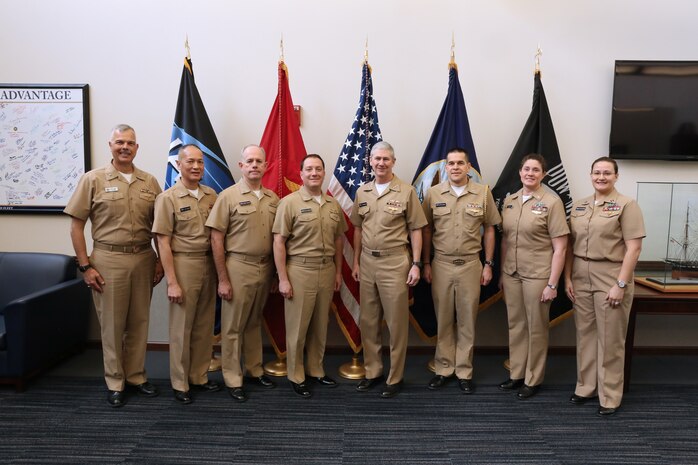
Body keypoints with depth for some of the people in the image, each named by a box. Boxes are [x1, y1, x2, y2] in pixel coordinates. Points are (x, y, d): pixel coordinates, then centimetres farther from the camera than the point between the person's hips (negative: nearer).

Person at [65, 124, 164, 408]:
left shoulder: (149, 182, 7)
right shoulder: (93, 180, -1)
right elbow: (76, 225, -2)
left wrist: (160, 260, 6)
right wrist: (85, 266, -6)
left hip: (144, 259, 3)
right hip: (108, 260, -3)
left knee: (139, 322, 11)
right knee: (112, 324, 6)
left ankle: (135, 376, 26)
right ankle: (114, 382, 20)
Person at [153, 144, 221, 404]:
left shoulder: (212, 196, 7)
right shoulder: (168, 198, -6)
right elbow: (163, 242, -9)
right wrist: (172, 282, -13)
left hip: (209, 264, 5)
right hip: (184, 265, -4)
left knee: (204, 326, 12)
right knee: (181, 327, 4)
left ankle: (199, 377, 26)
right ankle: (180, 384, 18)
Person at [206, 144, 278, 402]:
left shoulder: (273, 199, 7)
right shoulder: (228, 196, -7)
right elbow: (216, 239, -9)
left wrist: (278, 272, 7)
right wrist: (222, 279, -12)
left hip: (265, 267, 5)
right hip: (238, 267, -5)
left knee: (255, 323, 18)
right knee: (233, 326, 5)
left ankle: (255, 370, 31)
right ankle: (233, 379, 17)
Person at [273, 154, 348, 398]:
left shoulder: (333, 204, 8)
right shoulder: (289, 202, -8)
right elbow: (279, 242, -10)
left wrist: (338, 271, 13)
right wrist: (283, 278, -13)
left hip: (327, 270, 5)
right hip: (299, 270, -5)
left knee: (320, 325, 14)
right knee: (297, 326, 4)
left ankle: (316, 370, 29)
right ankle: (296, 376, 19)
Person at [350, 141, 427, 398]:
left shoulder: (406, 191, -5)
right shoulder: (362, 192, 8)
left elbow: (415, 230, -3)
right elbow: (358, 228, 14)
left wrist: (416, 264, -8)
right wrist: (356, 262, 11)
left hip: (395, 262, -4)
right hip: (367, 262, 5)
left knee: (396, 322, 4)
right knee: (368, 321, 11)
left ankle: (395, 377, 17)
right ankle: (372, 372, 26)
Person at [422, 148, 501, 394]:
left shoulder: (483, 193, 0)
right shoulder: (433, 193, 1)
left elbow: (489, 230, 5)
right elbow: (427, 230, 5)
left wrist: (488, 264, 2)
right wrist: (426, 263, 3)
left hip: (471, 265, 0)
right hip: (441, 265, 1)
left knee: (467, 321, 7)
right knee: (443, 320, 9)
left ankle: (464, 372, 20)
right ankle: (443, 369, 21)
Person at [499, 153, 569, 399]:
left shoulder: (552, 202, -10)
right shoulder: (509, 201, 6)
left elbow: (560, 248, -11)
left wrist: (552, 284, -13)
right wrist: (501, 272, 10)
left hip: (537, 275, -5)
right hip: (511, 273, 5)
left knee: (536, 328, 9)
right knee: (515, 325, 14)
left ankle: (533, 379, 23)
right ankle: (516, 374, 29)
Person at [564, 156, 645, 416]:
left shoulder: (626, 205, -6)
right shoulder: (579, 206, 9)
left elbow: (634, 248, -11)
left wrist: (621, 284, -16)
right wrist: (568, 277, 5)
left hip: (611, 277, -5)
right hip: (581, 277, 5)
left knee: (610, 339, 4)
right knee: (585, 334, 12)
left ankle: (610, 396, 16)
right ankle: (586, 387, 26)